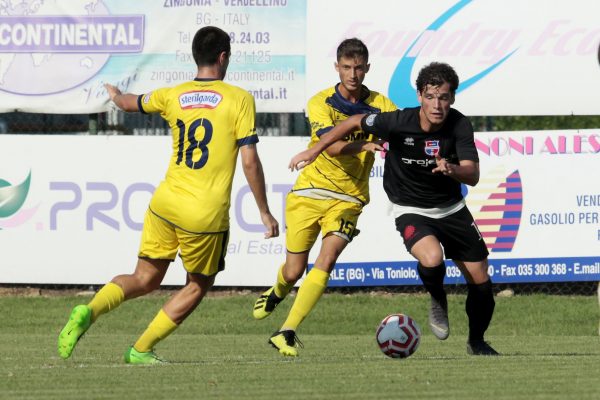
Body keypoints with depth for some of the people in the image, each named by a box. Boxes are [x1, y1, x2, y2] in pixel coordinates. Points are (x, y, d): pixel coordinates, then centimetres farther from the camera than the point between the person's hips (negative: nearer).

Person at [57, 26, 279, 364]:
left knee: (145, 279, 15)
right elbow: (250, 161, -9)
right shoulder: (240, 99, -5)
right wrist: (265, 213, 0)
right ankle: (141, 350, 12)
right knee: (198, 286, 17)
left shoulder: (172, 96, 8)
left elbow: (130, 104, 28)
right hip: (206, 215, -4)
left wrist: (115, 94, 53)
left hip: (164, 204, 4)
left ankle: (90, 311, -10)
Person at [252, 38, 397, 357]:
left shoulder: (380, 105, -3)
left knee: (327, 260, -21)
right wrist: (364, 145, -43)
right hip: (309, 192, 0)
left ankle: (287, 333, -18)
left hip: (348, 198, 0)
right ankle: (278, 292, 45)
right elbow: (333, 147, -24)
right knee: (295, 271, 7)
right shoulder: (321, 103, -9)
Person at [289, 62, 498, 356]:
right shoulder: (398, 122, -23)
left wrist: (452, 169, -44)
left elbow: (472, 175, -21)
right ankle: (437, 300, 2)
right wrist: (314, 150, -4)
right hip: (411, 211, -3)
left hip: (452, 208, 3)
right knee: (432, 258, -34)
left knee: (481, 281, 6)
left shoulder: (459, 125, -17)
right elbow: (355, 122, -6)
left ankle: (476, 342, 35)